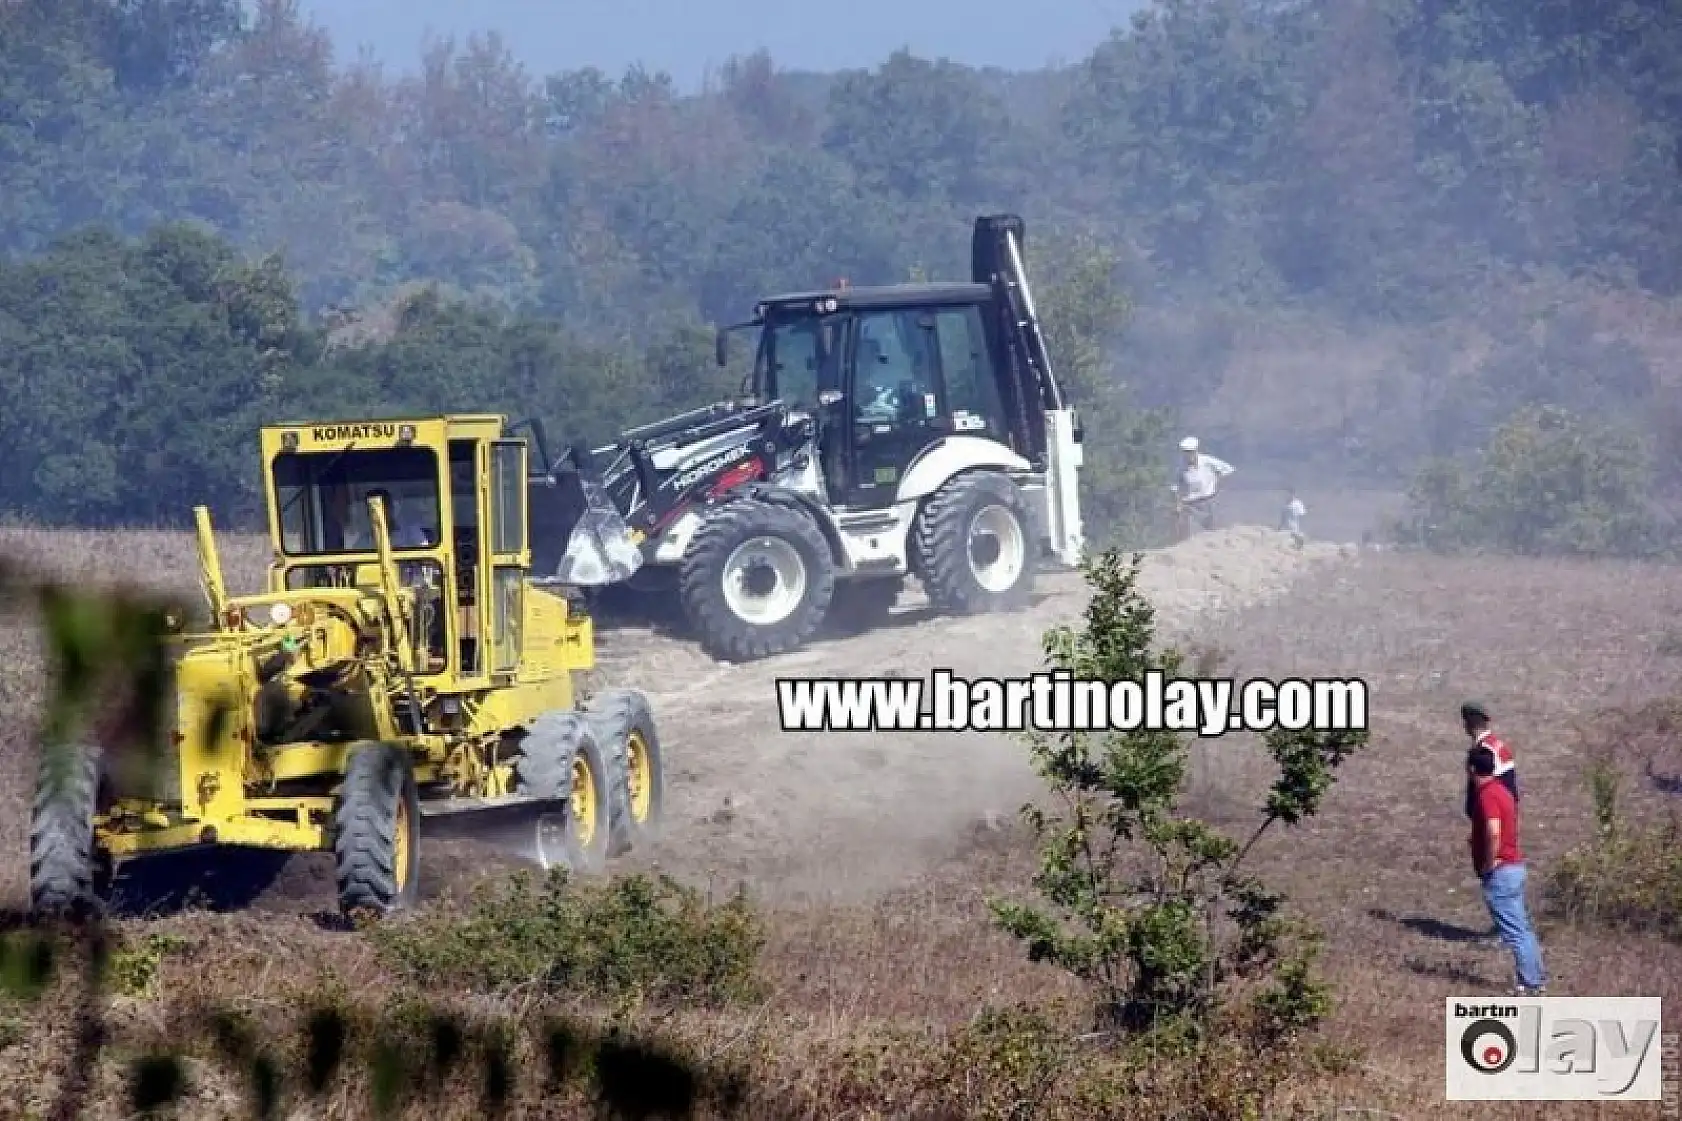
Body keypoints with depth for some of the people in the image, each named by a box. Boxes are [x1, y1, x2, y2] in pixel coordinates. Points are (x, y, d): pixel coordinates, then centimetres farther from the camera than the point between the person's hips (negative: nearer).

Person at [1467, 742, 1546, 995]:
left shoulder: (1486, 795, -18)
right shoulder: (1500, 789, 13)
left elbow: (1493, 832, -32)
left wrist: (1488, 864, -20)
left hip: (1499, 871, -10)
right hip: (1514, 866, 10)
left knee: (1513, 930, -6)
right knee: (1521, 928, 14)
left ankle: (1529, 984, -4)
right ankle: (1537, 978, 19)